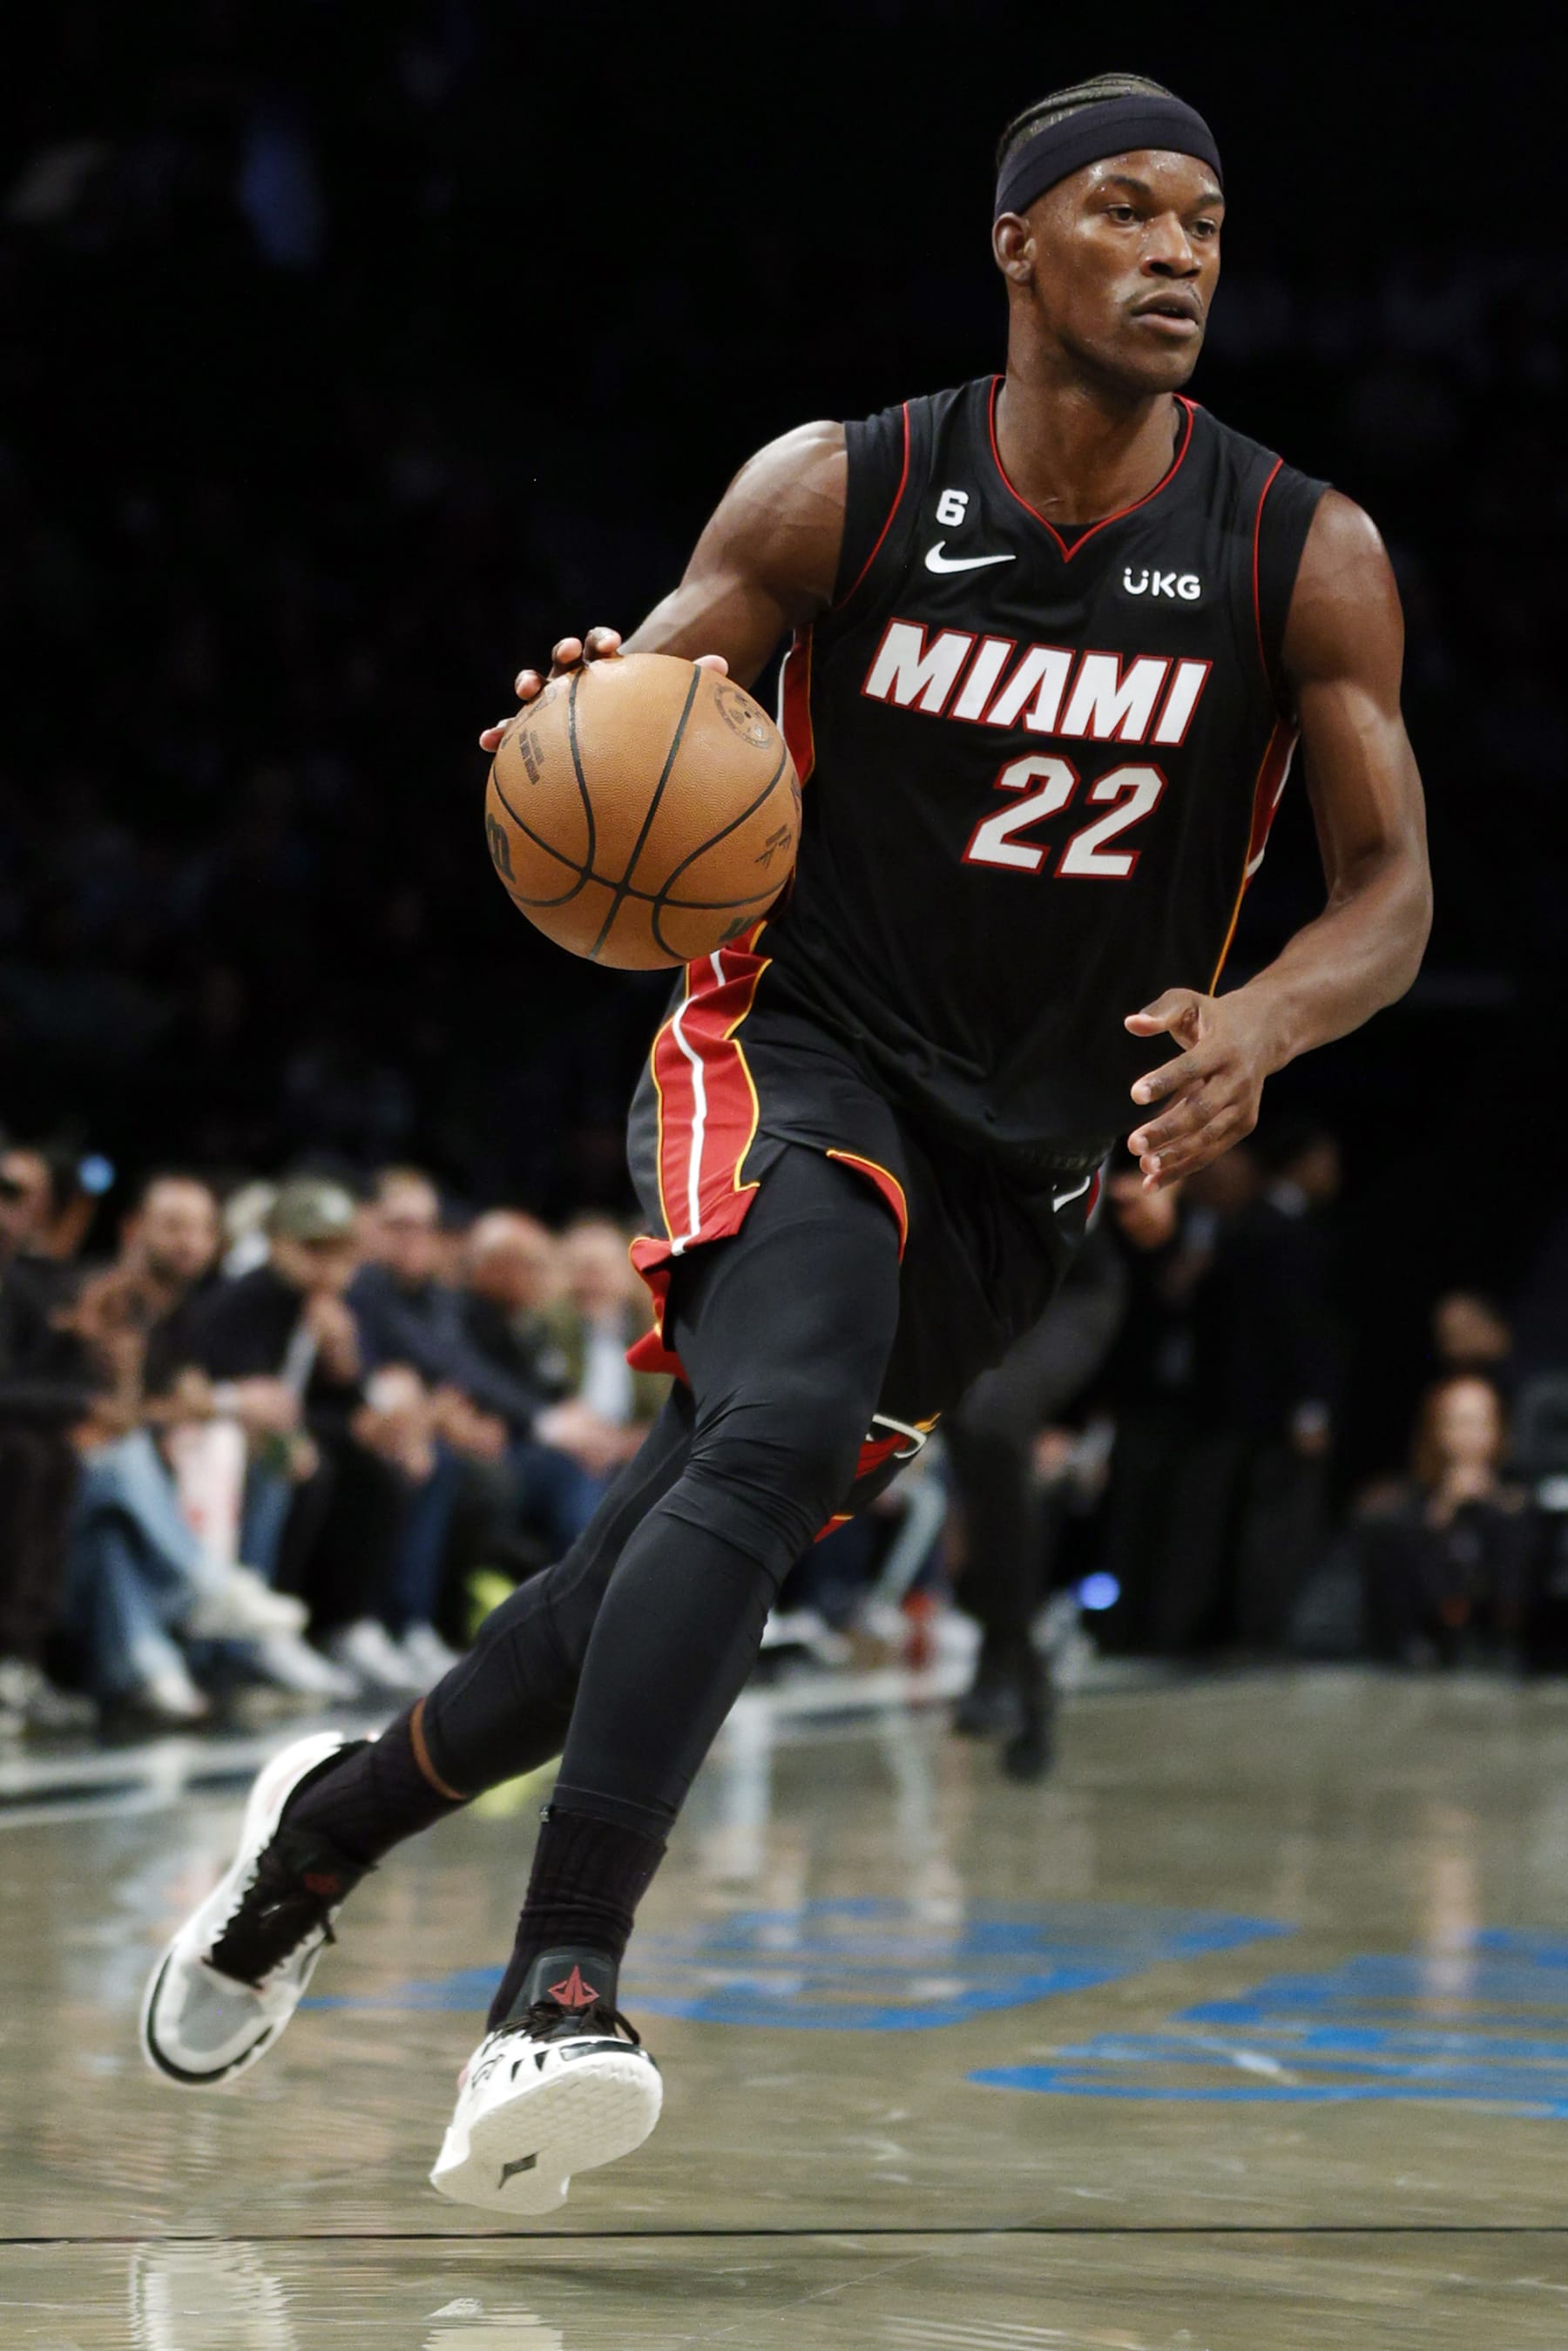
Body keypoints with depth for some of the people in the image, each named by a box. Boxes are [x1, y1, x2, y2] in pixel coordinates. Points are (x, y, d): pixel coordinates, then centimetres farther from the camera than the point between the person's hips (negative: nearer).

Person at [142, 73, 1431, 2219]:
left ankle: (334, 1818, 34)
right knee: (773, 1433, -32)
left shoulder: (1305, 559, -7)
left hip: (1031, 1156, 3)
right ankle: (559, 1994, -35)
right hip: (800, 1053, -3)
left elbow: (1391, 889, -3)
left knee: (697, 1540, 8)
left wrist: (1266, 1017, -25)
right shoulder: (838, 495, -7)